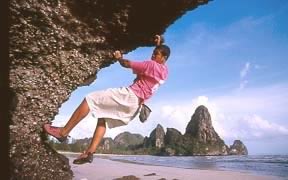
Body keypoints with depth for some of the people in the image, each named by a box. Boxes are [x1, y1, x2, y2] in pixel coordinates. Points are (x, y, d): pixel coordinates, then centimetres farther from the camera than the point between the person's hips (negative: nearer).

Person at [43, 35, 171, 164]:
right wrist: (159, 45, 30)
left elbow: (127, 64, -11)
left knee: (90, 99, -8)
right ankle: (89, 152, 4)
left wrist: (119, 58, 6)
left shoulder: (152, 65, -12)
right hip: (135, 104, 10)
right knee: (103, 119, 14)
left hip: (130, 96, -10)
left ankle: (63, 132, -6)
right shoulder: (164, 69, 14)